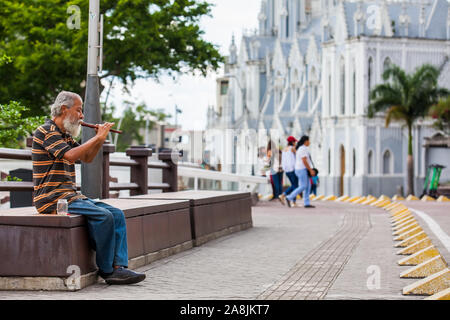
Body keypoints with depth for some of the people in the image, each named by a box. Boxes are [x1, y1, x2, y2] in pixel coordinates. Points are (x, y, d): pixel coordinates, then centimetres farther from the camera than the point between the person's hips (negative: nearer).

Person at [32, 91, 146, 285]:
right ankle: (106, 269, -12)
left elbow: (87, 158, 24)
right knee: (103, 216, -25)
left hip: (70, 195, 10)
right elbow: (70, 155, -25)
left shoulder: (65, 135, 19)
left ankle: (118, 267, -12)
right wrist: (97, 137, -17)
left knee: (117, 214, -4)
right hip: (52, 199, -10)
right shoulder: (46, 131, -10)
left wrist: (100, 139, 7)